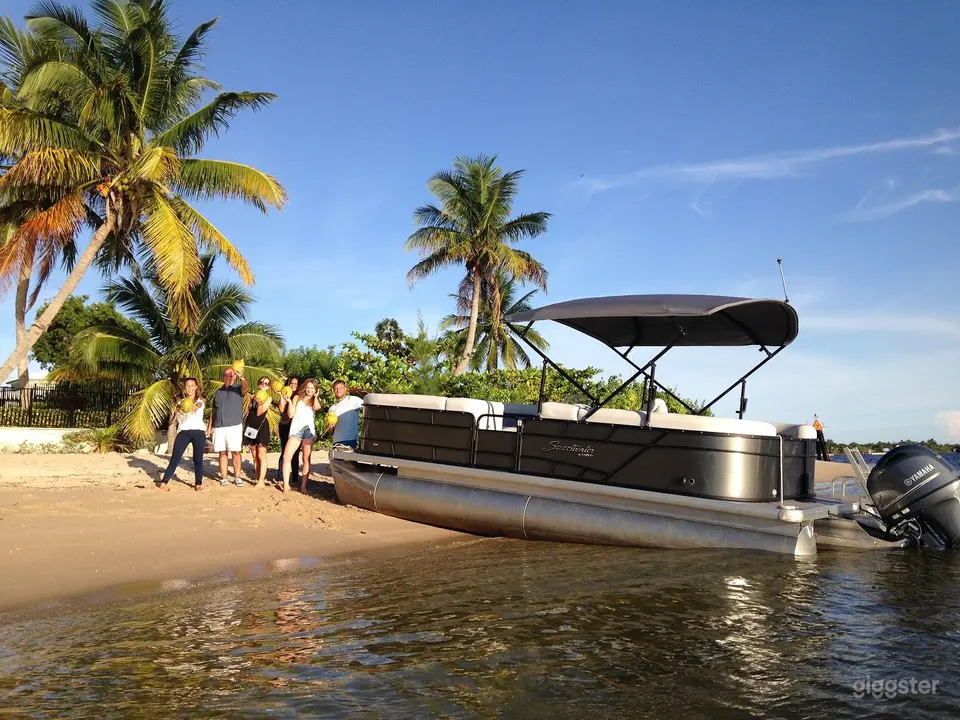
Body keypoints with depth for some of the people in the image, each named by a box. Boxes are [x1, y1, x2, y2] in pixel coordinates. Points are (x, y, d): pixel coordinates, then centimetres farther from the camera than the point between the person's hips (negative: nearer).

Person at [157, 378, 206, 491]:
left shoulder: (200, 400, 14)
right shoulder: (181, 401, 15)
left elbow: (198, 405, -11)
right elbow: (179, 409, -8)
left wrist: (194, 407, -37)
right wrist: (181, 409, -35)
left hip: (198, 431, 0)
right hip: (184, 431, 0)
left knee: (198, 459, 1)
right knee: (175, 458, -7)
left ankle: (198, 483, 10)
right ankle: (164, 482, -6)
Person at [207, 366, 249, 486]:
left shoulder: (238, 388, 3)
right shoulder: (218, 392, 17)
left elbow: (246, 387, -22)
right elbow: (213, 411, 20)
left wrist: (242, 377, -43)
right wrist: (209, 427, 13)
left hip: (234, 426, -3)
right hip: (219, 427, 4)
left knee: (236, 452, -4)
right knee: (222, 453, 4)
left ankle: (237, 477, 1)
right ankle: (224, 477, 9)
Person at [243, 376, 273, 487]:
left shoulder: (268, 398, -1)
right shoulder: (253, 397, 14)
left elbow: (259, 412, -10)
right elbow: (248, 412, 18)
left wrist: (260, 402, -19)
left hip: (261, 427, -6)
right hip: (251, 427, 6)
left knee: (261, 456, -7)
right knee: (255, 456, 9)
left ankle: (261, 482, -8)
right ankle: (258, 479, 15)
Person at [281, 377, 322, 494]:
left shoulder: (315, 400, 15)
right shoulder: (297, 398, 15)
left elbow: (316, 407, -11)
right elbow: (291, 414, 6)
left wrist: (315, 396, -2)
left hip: (308, 430, 0)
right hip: (296, 429, 0)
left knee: (306, 459, 0)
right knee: (286, 456, -13)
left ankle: (303, 486, 1)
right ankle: (286, 484, -8)